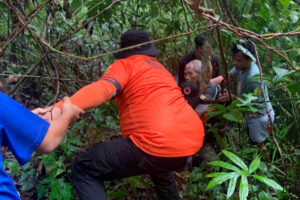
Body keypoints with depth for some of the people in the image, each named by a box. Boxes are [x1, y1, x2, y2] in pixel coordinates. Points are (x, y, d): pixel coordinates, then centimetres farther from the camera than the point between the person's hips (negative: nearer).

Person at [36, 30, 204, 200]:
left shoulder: (125, 64, 6)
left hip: (159, 143, -8)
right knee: (158, 164, 42)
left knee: (83, 169, 2)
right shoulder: (161, 69, 28)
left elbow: (102, 89, -15)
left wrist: (59, 108, -26)